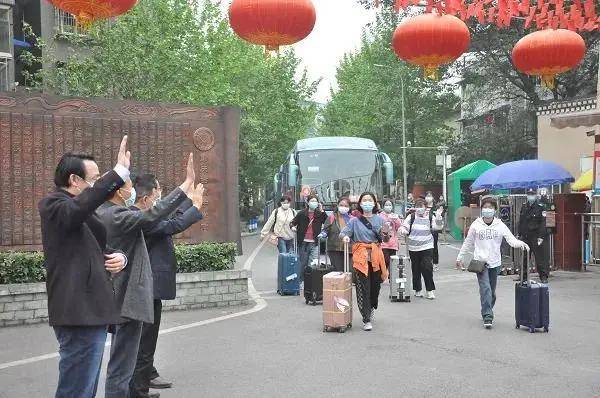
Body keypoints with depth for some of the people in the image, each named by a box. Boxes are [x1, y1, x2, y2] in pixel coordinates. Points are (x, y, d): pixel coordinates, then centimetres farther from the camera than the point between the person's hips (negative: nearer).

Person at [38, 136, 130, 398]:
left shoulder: (82, 213, 19)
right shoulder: (54, 205, -9)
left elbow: (97, 248, 26)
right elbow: (82, 203, -32)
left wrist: (118, 257, 3)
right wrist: (120, 171, -37)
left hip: (90, 311, 10)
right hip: (79, 313, -10)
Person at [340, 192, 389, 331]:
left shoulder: (380, 219, 7)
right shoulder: (355, 221, 5)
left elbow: (386, 239, 6)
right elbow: (343, 232, 0)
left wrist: (385, 234, -16)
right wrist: (345, 236, -22)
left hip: (376, 255, 2)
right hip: (360, 256, -2)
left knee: (375, 284, 12)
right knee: (363, 287, -6)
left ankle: (371, 308, 41)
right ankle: (366, 320, 0)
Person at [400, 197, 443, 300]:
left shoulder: (430, 217, 3)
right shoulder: (411, 217, 3)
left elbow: (438, 226, -1)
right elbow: (404, 227, 6)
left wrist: (439, 217, -17)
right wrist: (403, 230, -16)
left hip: (427, 247, -1)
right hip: (413, 248, 2)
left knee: (427, 269, -7)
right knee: (416, 270, 8)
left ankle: (430, 290, 3)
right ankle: (418, 290, 21)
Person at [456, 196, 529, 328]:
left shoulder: (500, 225, 0)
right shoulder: (476, 225, -1)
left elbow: (511, 239, -8)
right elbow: (468, 243, 8)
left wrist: (520, 244, -29)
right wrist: (460, 257, 11)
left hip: (495, 263, 2)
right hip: (480, 262, -2)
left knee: (492, 291, 11)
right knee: (485, 289, -15)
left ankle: (487, 312, 31)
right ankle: (487, 317, -14)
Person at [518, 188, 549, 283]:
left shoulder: (540, 207, -4)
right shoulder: (524, 207, 13)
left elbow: (543, 223, -9)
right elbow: (520, 222, 19)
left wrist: (541, 236, -15)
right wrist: (520, 234, 15)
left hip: (535, 236, -5)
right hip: (525, 237, 6)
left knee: (540, 257, -5)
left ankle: (544, 276, 1)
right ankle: (523, 275, 21)